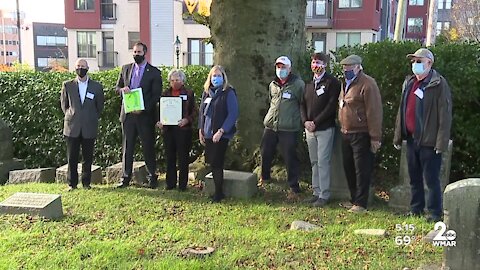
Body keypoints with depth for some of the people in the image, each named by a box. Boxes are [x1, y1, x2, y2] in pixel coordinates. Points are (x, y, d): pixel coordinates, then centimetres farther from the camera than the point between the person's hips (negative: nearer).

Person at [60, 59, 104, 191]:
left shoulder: (97, 87, 5)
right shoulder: (67, 85, 6)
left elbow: (100, 106, 13)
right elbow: (63, 104, 15)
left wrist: (93, 119, 8)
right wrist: (69, 116, 7)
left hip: (89, 128, 0)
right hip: (72, 127, 0)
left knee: (88, 158, 5)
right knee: (72, 158, 3)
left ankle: (86, 183, 16)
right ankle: (72, 183, 13)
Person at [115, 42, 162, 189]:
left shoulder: (154, 72, -1)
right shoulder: (125, 69, 12)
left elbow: (156, 94, -5)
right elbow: (117, 87, 17)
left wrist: (143, 109, -15)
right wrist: (122, 89, -8)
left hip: (146, 115, -3)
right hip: (128, 114, 3)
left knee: (148, 147, 3)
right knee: (127, 147, 7)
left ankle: (152, 177, 13)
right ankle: (125, 177, 15)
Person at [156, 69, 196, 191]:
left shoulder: (189, 94, 4)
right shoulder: (165, 94, 12)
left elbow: (194, 111, 2)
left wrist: (187, 120, -16)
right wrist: (159, 121, -4)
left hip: (183, 129, -3)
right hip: (168, 129, 3)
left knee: (183, 157, 1)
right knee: (170, 157, 7)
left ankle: (182, 184, 9)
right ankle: (170, 183, 16)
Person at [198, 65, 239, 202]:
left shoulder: (228, 93, -7)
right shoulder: (206, 92, 11)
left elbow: (233, 114, -13)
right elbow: (202, 111, 17)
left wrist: (221, 131, -18)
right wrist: (200, 130, 10)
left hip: (221, 135, -6)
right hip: (208, 134, 6)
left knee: (216, 163, -4)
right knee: (212, 163, 8)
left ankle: (219, 193, 9)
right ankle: (218, 191, 20)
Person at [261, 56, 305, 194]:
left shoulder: (298, 84, -6)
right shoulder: (272, 84, 12)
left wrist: (301, 120, -2)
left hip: (288, 128, -6)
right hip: (270, 125, 6)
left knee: (290, 156, -2)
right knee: (265, 153, 13)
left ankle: (293, 183, 12)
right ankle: (264, 177, 34)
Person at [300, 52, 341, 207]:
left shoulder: (332, 82, -5)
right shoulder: (309, 84, 16)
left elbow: (331, 106, -13)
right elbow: (303, 104, 14)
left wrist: (315, 122, -15)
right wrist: (305, 121, -4)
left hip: (324, 129, -6)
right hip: (310, 129, 7)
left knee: (323, 162, -6)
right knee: (314, 162, 10)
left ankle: (324, 195, 0)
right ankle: (317, 192, 18)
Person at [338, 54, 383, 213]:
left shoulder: (367, 84, -13)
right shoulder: (346, 84, 15)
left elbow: (374, 112, -17)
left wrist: (375, 137, -19)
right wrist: (342, 127, 14)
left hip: (361, 135, -9)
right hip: (346, 134, 9)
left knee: (362, 170, -2)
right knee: (349, 168, 14)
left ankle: (361, 204, 6)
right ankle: (354, 199, 27)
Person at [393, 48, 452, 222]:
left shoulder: (439, 85, -9)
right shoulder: (409, 83, 13)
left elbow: (445, 116, -13)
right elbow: (401, 111, 16)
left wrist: (441, 142, -17)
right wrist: (398, 136, 14)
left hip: (429, 141, -7)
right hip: (411, 139, 7)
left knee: (431, 179, 0)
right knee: (414, 178, 15)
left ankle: (435, 214, 11)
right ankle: (415, 210, 27)